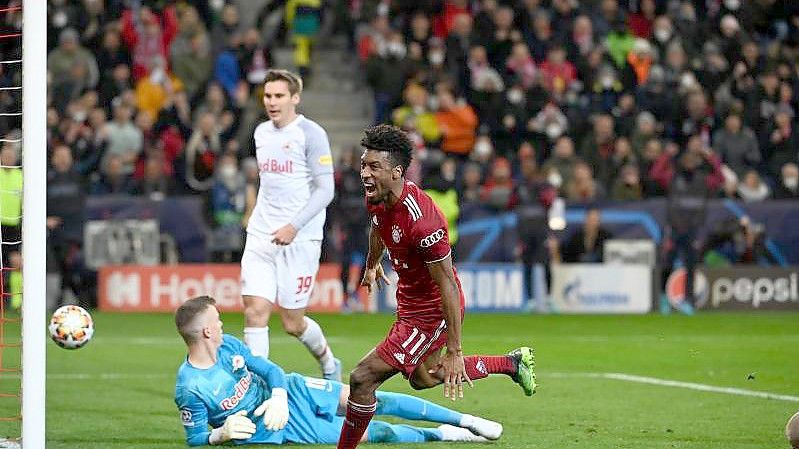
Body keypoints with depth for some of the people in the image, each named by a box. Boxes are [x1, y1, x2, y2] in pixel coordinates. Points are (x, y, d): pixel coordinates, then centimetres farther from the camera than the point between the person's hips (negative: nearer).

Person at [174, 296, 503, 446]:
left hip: (288, 391, 5)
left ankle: (464, 420, 15)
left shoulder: (228, 346, -8)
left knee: (373, 400, 3)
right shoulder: (190, 390, -27)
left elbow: (269, 369, 1)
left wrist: (279, 398, -19)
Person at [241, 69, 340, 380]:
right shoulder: (261, 132, 13)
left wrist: (294, 226, -20)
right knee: (255, 310, -8)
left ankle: (328, 364, 28)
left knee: (292, 323, 0)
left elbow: (325, 190, -11)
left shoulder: (311, 134, -7)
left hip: (299, 238, -6)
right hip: (260, 237, 6)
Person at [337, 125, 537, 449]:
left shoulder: (422, 222, -35)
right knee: (422, 378, 29)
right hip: (410, 300, 10)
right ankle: (513, 363, 43)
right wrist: (372, 264, 37)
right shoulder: (377, 198, -10)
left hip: (431, 312, -10)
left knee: (362, 378, -11)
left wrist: (454, 353, -27)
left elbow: (448, 286, -29)